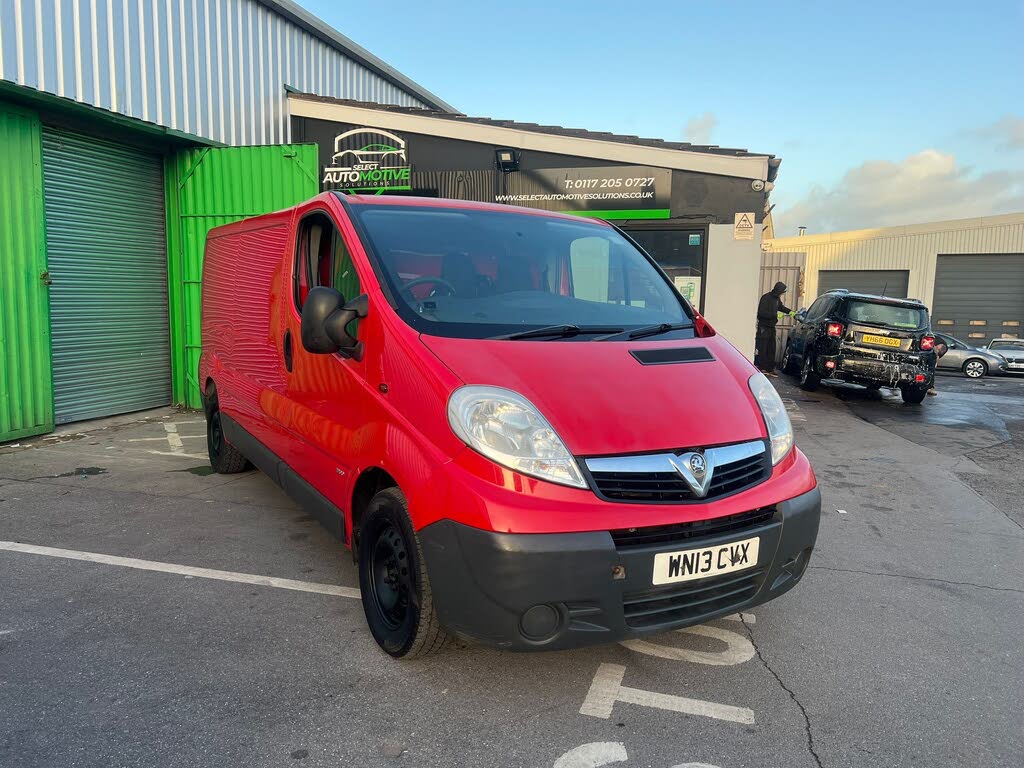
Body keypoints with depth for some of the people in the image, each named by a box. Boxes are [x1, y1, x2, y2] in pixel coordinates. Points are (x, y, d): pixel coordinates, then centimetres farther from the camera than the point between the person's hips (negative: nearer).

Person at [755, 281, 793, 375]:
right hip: (763, 327, -8)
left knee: (771, 349, 8)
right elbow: (761, 313, -22)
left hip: (771, 327, 9)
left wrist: (790, 311, 18)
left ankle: (769, 368, 13)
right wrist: (776, 315, -22)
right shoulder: (766, 298, -15)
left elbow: (781, 307, 32)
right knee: (762, 349, -7)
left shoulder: (777, 299, 11)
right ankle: (758, 368, -3)